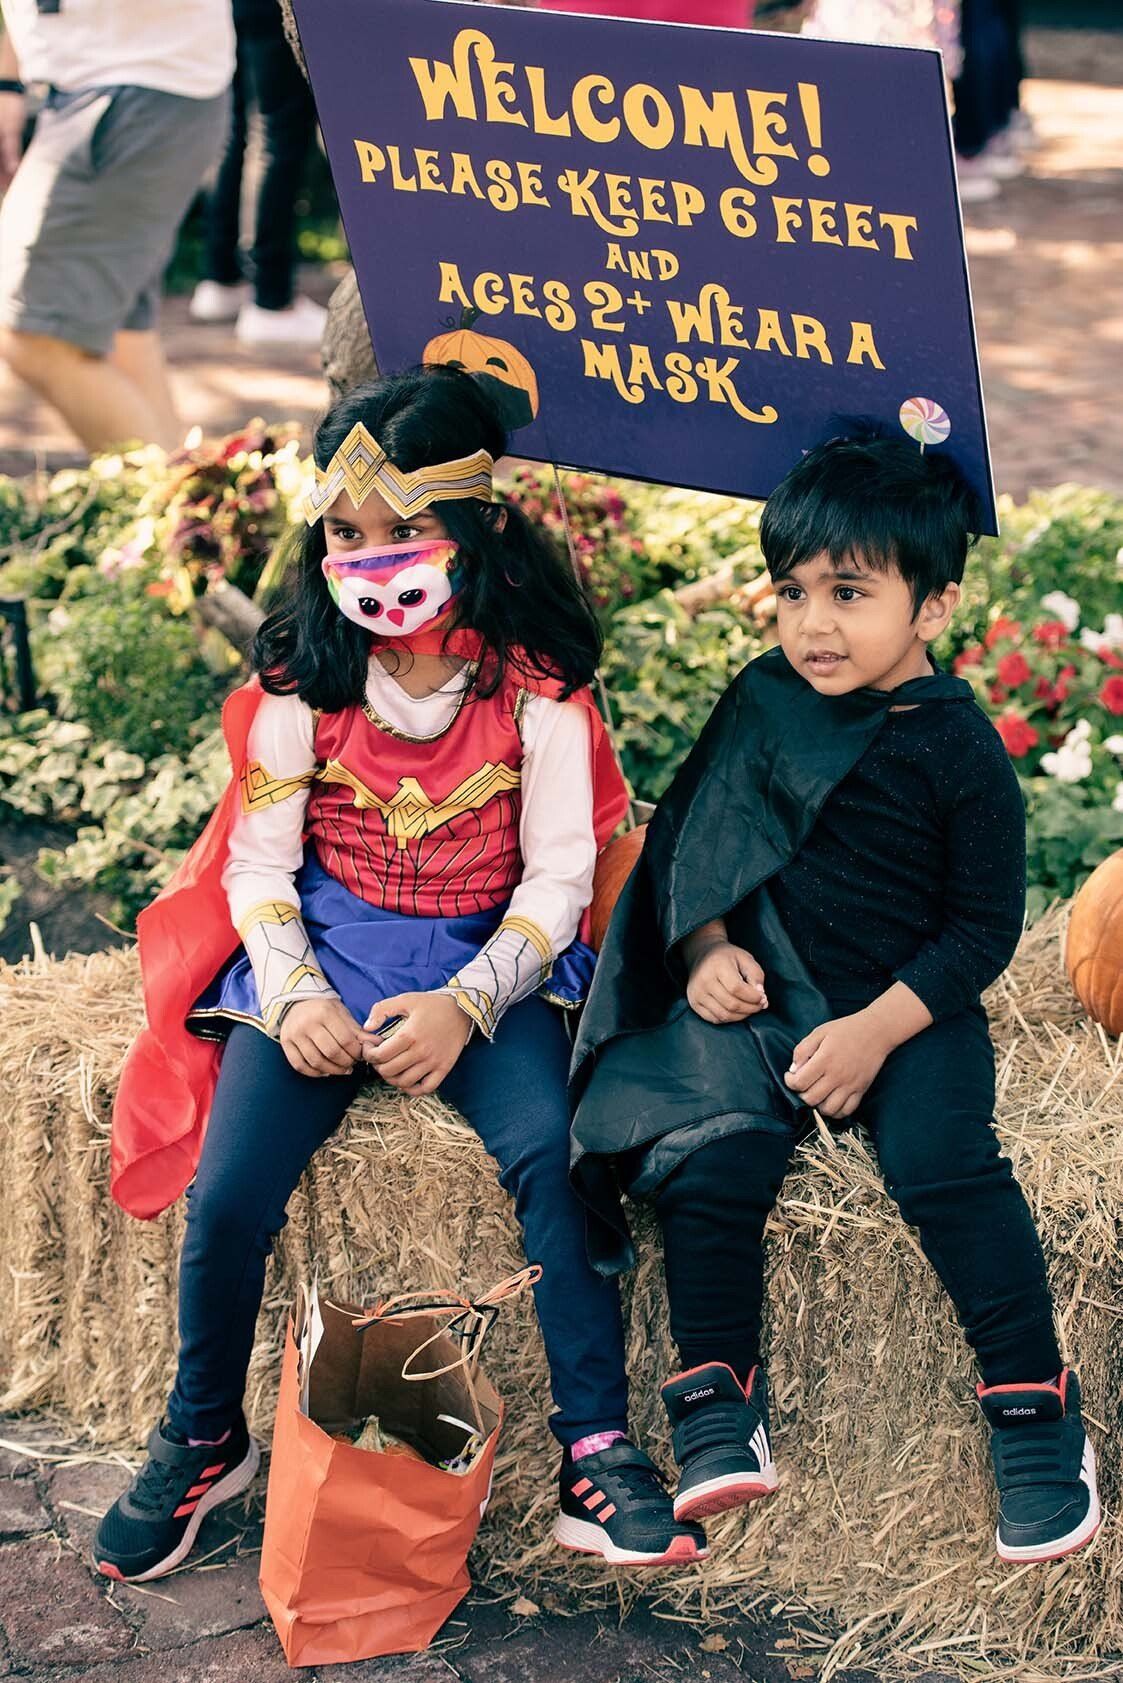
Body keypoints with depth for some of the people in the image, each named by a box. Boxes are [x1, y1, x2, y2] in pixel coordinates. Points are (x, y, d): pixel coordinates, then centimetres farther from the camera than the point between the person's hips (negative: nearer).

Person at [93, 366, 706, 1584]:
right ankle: (202, 1444, 11)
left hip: (490, 961, -1)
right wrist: (293, 996, -16)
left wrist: (464, 1004, -20)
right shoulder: (304, 679, -1)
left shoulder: (534, 685, -7)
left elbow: (557, 875, -7)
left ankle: (596, 1452, -16)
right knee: (227, 1193, -15)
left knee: (550, 1154, -28)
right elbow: (259, 858, 0)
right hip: (322, 957, 2)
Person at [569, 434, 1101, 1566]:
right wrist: (707, 946, -3)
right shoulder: (760, 703, 6)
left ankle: (1034, 1406, -13)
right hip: (751, 995, 3)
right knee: (710, 1153, -24)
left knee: (942, 1161, -27)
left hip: (905, 1011, -3)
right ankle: (715, 1396, -10)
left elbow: (984, 924, -5)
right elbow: (690, 835, 15)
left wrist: (875, 1032, -16)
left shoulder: (955, 746, -6)